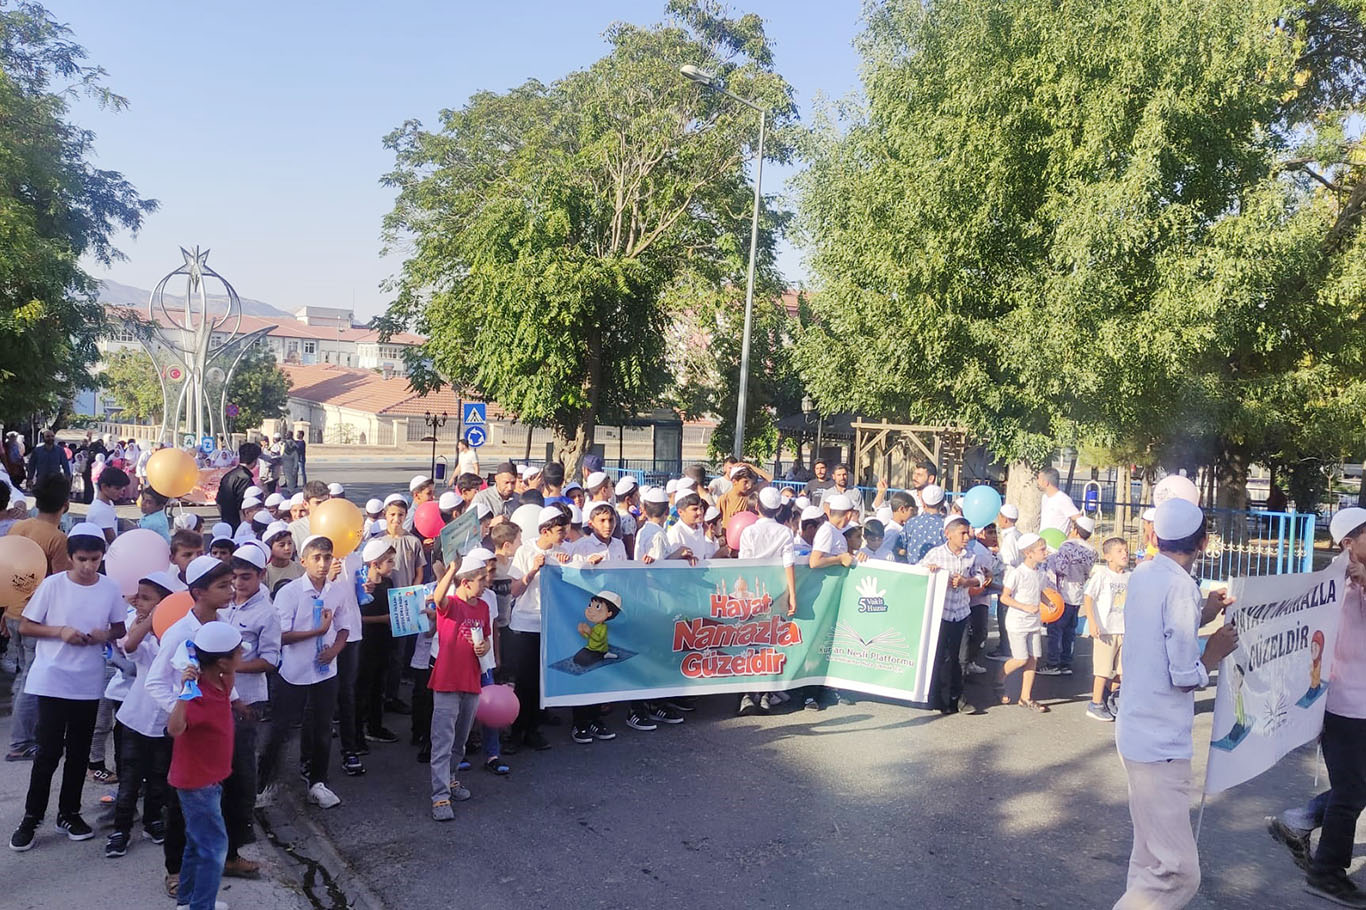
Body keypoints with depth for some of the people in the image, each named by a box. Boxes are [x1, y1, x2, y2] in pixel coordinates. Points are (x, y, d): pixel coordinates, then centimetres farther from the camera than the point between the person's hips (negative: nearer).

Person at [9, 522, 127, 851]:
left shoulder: (111, 587, -2)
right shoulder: (53, 584, -9)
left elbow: (121, 628, 9)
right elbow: (25, 626, -3)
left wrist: (105, 635, -13)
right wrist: (60, 631, -18)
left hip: (89, 684, 3)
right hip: (52, 681, -2)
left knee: (79, 751, 11)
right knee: (49, 751, 0)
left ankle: (69, 814, 25)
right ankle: (31, 818, 16)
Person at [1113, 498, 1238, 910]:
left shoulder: (1142, 576, 7)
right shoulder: (1181, 586, -18)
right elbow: (1186, 677, -18)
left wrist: (1202, 618, 22)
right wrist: (1216, 649, -1)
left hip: (1138, 731, 9)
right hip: (1161, 743, -9)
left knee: (1151, 855, 19)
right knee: (1179, 873, -6)